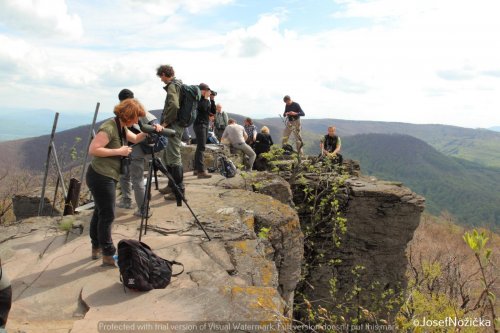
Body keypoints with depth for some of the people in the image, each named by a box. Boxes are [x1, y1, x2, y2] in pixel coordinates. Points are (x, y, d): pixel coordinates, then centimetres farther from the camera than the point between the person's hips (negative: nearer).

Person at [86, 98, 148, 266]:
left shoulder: (121, 127, 8)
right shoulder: (109, 127, -20)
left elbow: (135, 139, 19)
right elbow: (93, 149, -25)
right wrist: (118, 151, -21)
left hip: (107, 177, 10)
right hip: (100, 178, -10)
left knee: (100, 212, 19)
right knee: (107, 215, -2)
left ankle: (97, 248, 33)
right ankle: (108, 255, 10)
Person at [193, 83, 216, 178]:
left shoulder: (206, 100, 15)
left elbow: (213, 111, 11)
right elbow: (203, 108, -24)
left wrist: (212, 99, 4)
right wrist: (206, 98, -12)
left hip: (205, 124, 9)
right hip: (199, 124, -9)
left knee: (199, 147, 11)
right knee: (201, 147, -15)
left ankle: (196, 169, 17)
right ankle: (201, 171, -19)